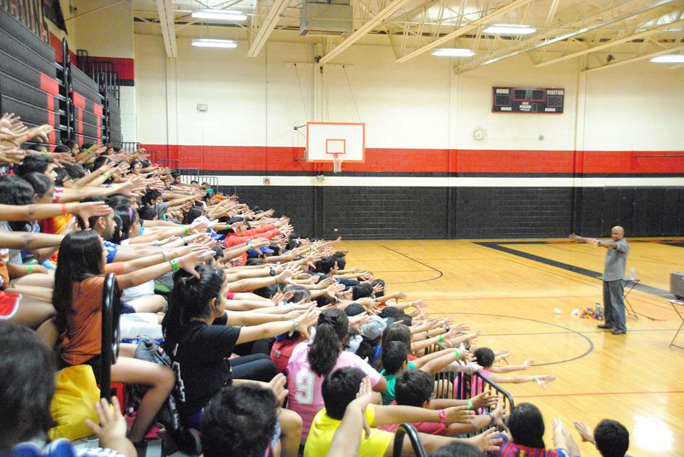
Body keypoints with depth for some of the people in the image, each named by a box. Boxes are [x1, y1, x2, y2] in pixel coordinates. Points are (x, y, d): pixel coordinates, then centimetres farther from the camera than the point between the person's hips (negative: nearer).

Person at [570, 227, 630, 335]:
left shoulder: (624, 245, -8)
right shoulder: (611, 242, 13)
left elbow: (613, 245, -28)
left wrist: (599, 242, -46)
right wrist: (580, 239, -2)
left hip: (616, 278, -7)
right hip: (606, 277, 7)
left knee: (617, 303, -8)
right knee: (608, 302, 14)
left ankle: (621, 327, -5)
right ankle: (610, 323, 25)